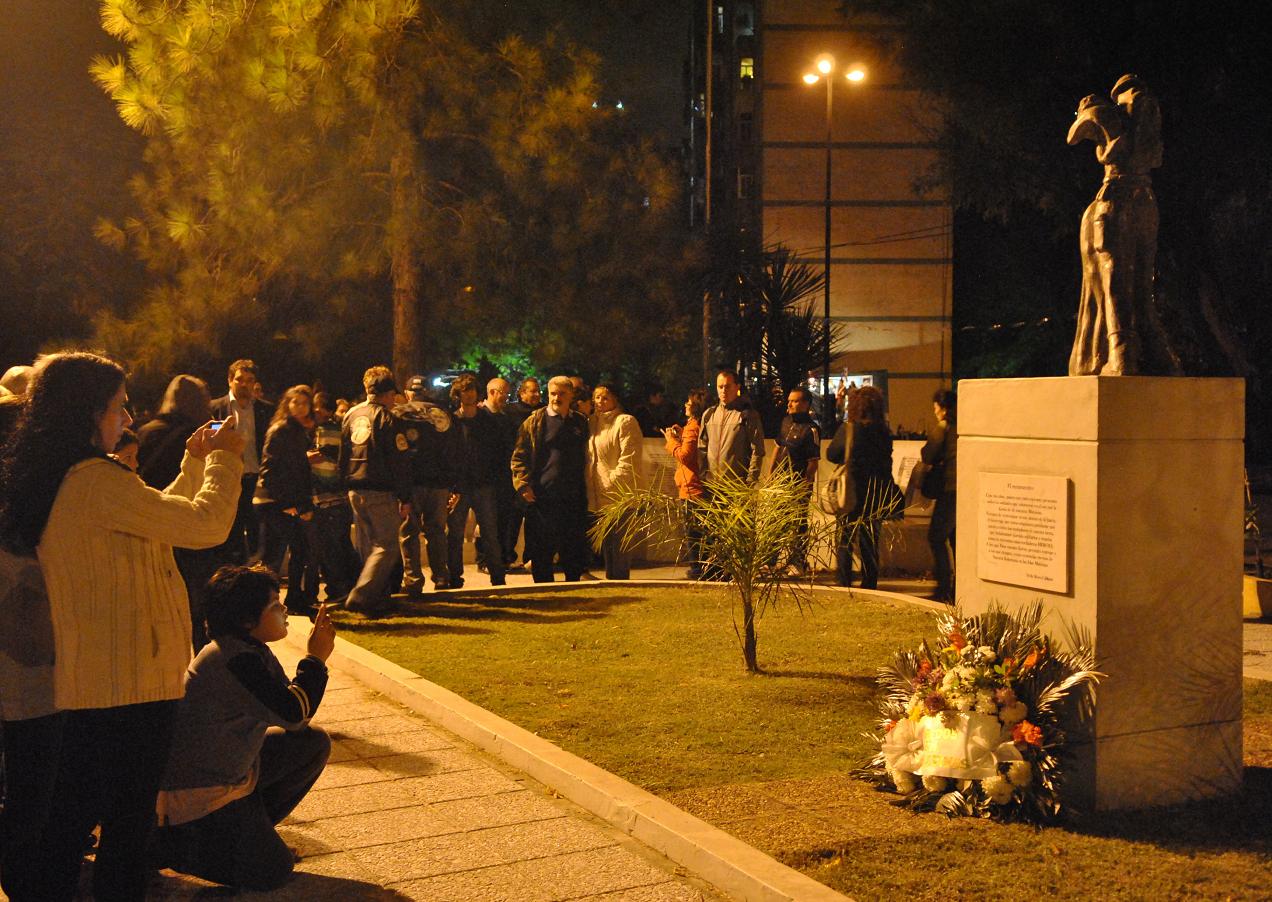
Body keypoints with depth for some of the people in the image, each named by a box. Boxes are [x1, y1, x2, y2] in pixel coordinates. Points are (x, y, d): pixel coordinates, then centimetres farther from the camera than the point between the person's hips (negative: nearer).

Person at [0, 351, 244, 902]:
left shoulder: (51, 481, 10)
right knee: (127, 827, 5)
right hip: (131, 683, -9)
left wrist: (195, 463, 19)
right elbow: (207, 525, -21)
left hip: (77, 683, 9)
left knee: (67, 821, 18)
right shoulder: (98, 480, -20)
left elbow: (159, 519, 18)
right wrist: (224, 459, -6)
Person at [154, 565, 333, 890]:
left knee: (315, 744, 7)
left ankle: (246, 828, 15)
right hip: (199, 790, -10)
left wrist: (315, 658, -4)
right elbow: (293, 714, -27)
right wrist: (316, 659, -17)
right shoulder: (237, 659, -26)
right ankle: (166, 840, 1)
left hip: (227, 766, 10)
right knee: (272, 870, -11)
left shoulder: (253, 650, 6)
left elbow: (288, 707, 7)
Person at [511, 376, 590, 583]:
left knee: (574, 551, 7)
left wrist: (583, 491, 10)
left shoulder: (580, 422, 12)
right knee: (542, 552, 1)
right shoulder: (534, 422, 3)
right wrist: (523, 484, -9)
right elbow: (519, 456, 3)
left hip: (574, 497, 3)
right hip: (542, 498, -3)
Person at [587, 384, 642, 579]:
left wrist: (613, 481, -15)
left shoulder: (625, 422, -5)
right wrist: (589, 486, 11)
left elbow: (629, 459, -13)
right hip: (598, 497, 8)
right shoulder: (591, 422, 17)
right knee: (606, 545, 13)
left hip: (619, 494, -7)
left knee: (619, 544, -6)